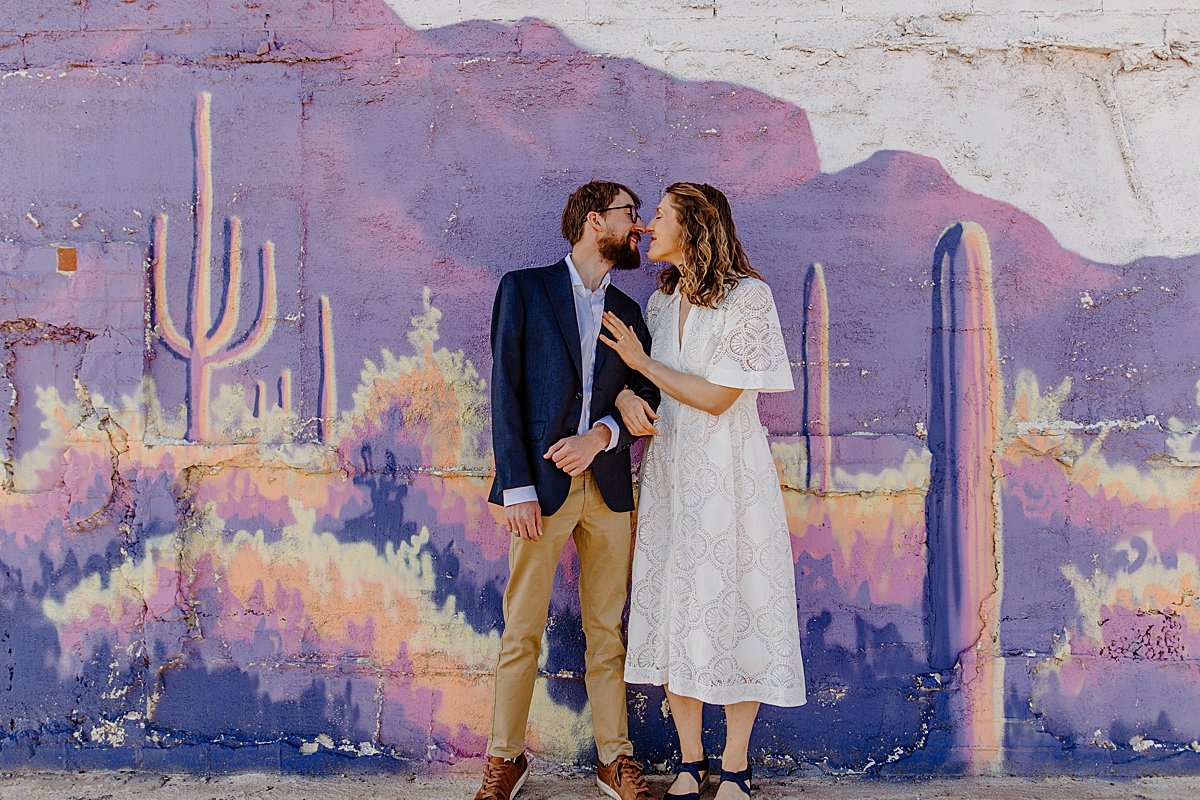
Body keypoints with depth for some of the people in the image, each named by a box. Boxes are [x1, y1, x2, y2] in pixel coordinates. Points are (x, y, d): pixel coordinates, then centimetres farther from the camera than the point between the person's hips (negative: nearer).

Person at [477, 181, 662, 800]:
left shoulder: (626, 311, 16)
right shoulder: (524, 288, 3)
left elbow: (645, 396, 9)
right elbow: (505, 389, -4)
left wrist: (601, 435, -12)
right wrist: (517, 486, -12)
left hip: (608, 488, 4)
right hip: (541, 486, -4)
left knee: (607, 631, 9)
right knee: (521, 632, 3)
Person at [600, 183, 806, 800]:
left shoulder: (748, 297, -9)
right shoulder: (662, 299, 11)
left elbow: (718, 398, -12)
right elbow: (631, 374, 16)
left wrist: (643, 363, -8)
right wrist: (626, 396, -6)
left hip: (727, 471, -5)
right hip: (670, 468, 5)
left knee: (733, 601, 0)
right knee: (676, 605, 5)